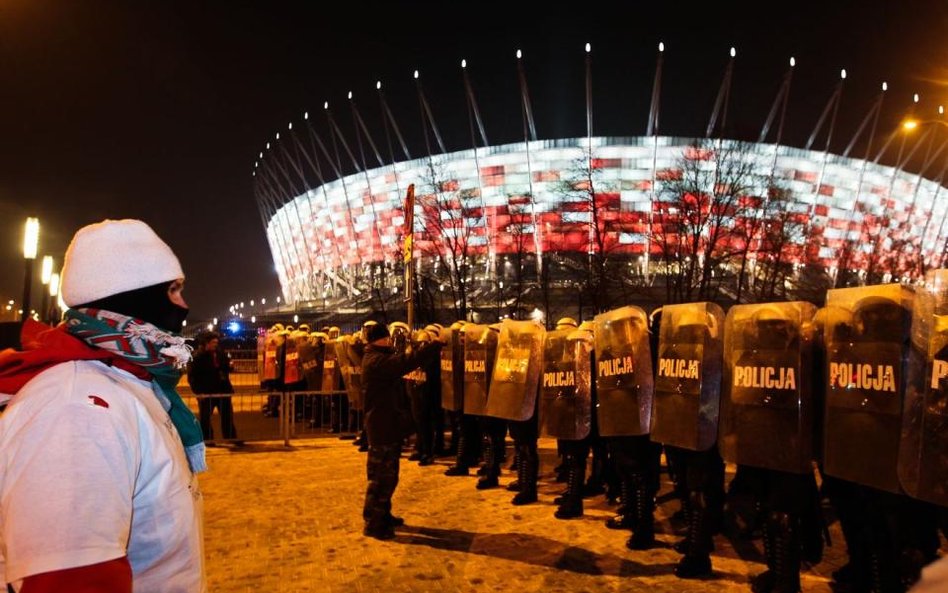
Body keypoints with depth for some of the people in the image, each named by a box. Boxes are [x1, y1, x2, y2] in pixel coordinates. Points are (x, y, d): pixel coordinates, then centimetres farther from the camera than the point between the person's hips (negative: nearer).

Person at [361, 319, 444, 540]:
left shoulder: (378, 358, 14)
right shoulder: (377, 361, -22)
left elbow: (400, 363, 14)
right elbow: (407, 362, -32)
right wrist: (436, 344, -27)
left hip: (385, 423, 11)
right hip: (383, 425, -11)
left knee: (385, 474, 20)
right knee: (383, 475, -4)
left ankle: (382, 515, 31)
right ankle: (373, 524, 4)